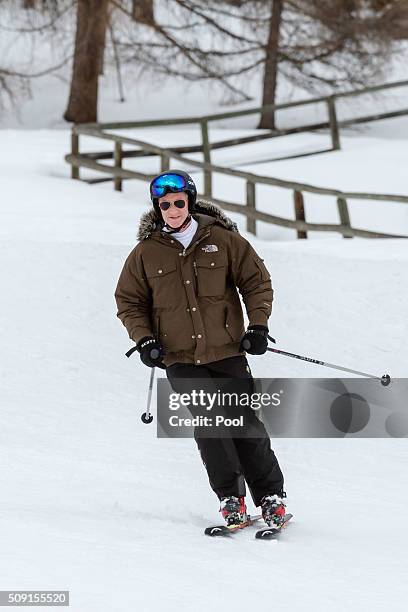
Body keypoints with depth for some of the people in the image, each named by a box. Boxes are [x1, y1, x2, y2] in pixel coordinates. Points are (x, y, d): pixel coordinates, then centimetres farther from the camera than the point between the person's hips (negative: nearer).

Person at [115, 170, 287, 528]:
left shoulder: (223, 240, 0)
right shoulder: (146, 252, 2)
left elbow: (257, 281, 7)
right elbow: (129, 301, 11)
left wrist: (258, 325, -3)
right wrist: (144, 339, -3)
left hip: (226, 351, 0)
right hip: (179, 358, 0)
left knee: (245, 422, 0)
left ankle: (271, 497, 12)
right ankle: (230, 498, -3)